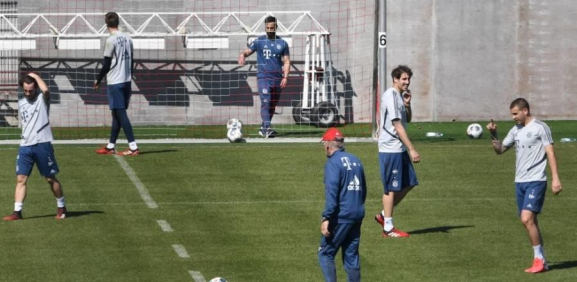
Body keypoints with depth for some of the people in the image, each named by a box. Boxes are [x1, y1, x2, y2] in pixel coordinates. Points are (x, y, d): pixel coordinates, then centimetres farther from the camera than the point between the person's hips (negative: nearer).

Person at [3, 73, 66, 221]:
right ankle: (17, 212, -3)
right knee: (21, 179, -2)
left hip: (42, 144, -5)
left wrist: (35, 75, -13)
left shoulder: (42, 99, -3)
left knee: (50, 178, 3)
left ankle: (61, 207, 19)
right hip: (25, 146, 5)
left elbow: (45, 89, -26)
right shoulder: (21, 103, 14)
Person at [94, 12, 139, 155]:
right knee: (117, 114, 14)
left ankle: (133, 147, -14)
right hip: (126, 81, 7)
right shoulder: (127, 38, 8)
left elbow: (106, 64, -11)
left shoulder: (111, 40, -13)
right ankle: (111, 146, 20)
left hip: (115, 83, -7)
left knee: (121, 114, -7)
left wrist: (98, 80, 1)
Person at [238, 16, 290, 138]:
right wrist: (243, 55, -31)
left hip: (277, 79, 3)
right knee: (265, 102, -17)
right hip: (263, 77, -3)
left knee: (272, 105, 9)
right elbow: (247, 51, -6)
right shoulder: (259, 41, 3)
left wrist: (285, 77, -3)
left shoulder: (282, 43, 9)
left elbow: (286, 62, 10)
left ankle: (263, 128, 23)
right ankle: (267, 129, -24)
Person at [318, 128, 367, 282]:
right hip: (357, 216, 7)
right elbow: (363, 190, 19)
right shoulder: (355, 160, 12)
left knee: (326, 253, 0)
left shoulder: (333, 162, -11)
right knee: (351, 255, 12)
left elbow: (332, 192, -19)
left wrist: (326, 218, -20)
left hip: (341, 217, -7)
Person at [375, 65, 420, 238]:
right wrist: (412, 150, -20)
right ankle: (388, 228, 5)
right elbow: (398, 127, -20)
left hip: (399, 149, 9)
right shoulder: (391, 97, -17)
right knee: (392, 188, -2)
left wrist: (407, 105, 2)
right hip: (390, 150, -9)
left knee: (409, 183, 12)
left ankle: (384, 215, 20)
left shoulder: (399, 96, 13)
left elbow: (408, 119, 22)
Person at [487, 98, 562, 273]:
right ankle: (540, 262, 14)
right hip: (520, 181, 7)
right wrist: (493, 134, 3)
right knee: (529, 221, 7)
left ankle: (539, 259, -9)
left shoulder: (540, 127, -6)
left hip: (536, 181, -7)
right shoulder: (515, 130, 14)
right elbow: (499, 150, 20)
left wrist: (555, 178, -13)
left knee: (527, 219, -18)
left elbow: (550, 153, -8)